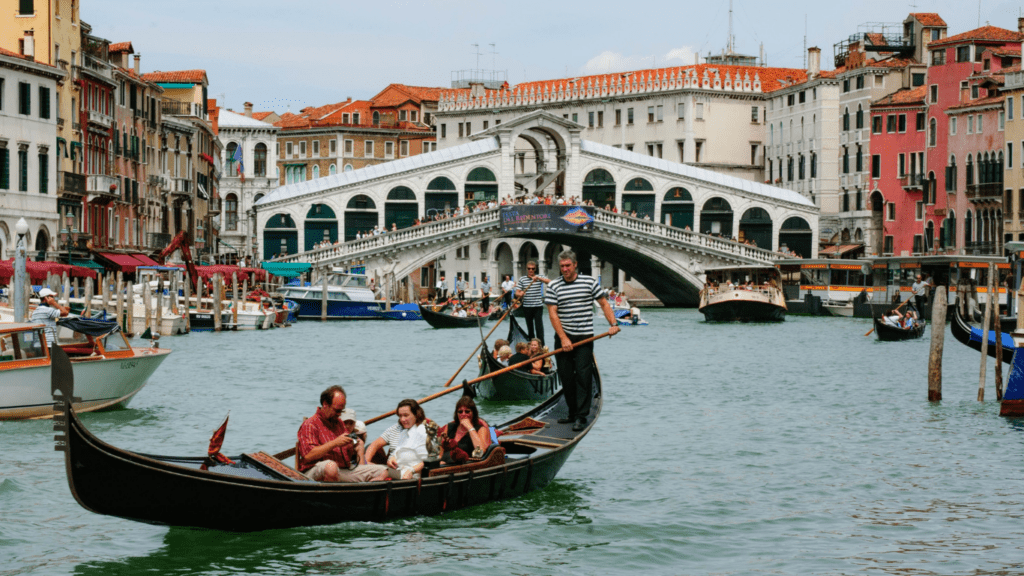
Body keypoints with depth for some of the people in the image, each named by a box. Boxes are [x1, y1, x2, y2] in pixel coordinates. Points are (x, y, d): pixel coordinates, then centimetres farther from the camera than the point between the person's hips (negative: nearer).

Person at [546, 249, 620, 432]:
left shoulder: (590, 282, 2)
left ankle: (581, 416, -6)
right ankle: (572, 411, 19)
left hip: (584, 338, -2)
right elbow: (553, 313, -4)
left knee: (583, 375, -8)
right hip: (563, 337, 2)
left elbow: (604, 303, 7)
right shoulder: (554, 287, 2)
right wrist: (563, 338, -12)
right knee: (565, 376, 6)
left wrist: (613, 324, -6)